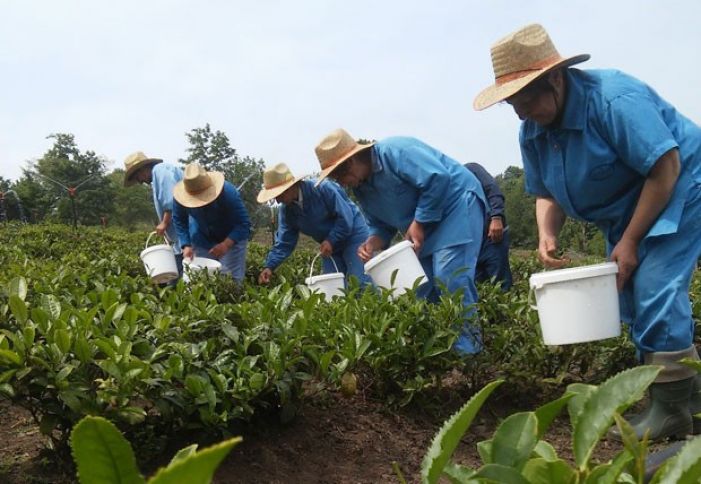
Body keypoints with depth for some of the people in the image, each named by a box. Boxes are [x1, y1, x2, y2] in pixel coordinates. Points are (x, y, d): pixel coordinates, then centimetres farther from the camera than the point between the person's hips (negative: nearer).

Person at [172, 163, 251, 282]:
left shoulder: (228, 193, -33)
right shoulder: (182, 197, -24)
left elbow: (244, 224, -30)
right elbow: (179, 221, -7)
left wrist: (226, 244, -44)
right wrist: (186, 245, -21)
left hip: (232, 238, -3)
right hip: (202, 240, 3)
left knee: (231, 279, -10)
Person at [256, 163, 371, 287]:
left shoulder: (322, 188, -24)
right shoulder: (286, 211, -4)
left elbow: (345, 217, -22)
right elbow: (284, 243, -2)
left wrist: (331, 241, -23)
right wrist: (270, 266, -14)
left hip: (352, 234, -7)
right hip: (330, 245, 7)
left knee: (359, 282, -16)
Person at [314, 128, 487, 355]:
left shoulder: (393, 152, -23)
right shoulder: (361, 188, 5)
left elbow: (438, 179, -28)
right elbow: (381, 225, 11)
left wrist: (419, 222, -23)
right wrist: (372, 243, -12)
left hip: (456, 202, -9)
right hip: (424, 228, 9)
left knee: (450, 275, -19)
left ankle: (467, 348, -11)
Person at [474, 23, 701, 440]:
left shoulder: (613, 99, -29)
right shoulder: (533, 131, -5)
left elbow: (666, 169, -27)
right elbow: (547, 193, 5)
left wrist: (629, 241, -24)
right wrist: (548, 234, -17)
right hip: (627, 210, 8)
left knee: (656, 292, -18)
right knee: (632, 299, 5)